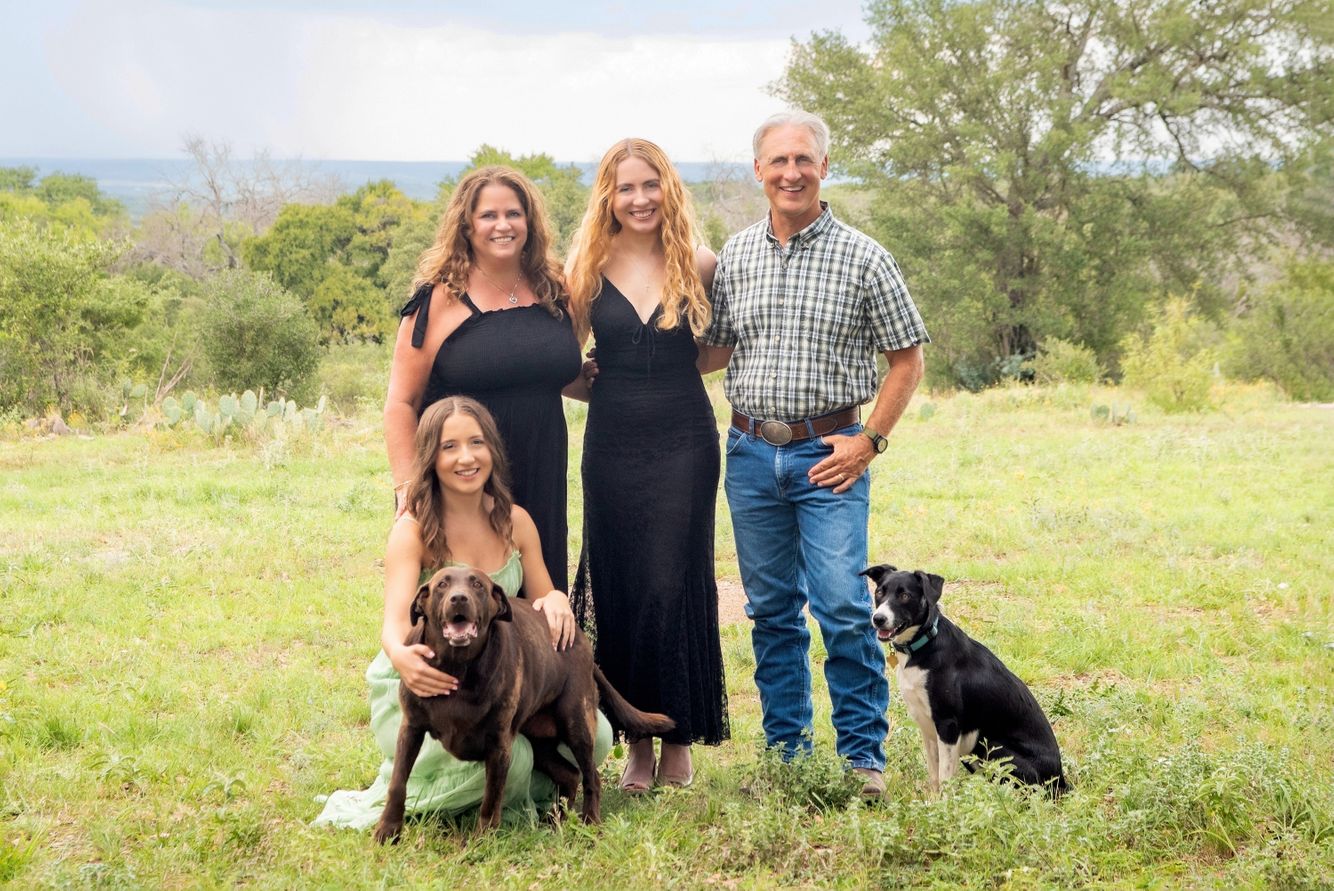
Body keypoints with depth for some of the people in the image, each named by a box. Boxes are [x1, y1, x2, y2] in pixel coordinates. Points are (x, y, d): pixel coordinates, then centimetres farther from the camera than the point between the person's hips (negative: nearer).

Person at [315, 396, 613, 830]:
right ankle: (399, 797, -3)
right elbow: (396, 619, -27)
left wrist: (557, 600, -20)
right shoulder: (414, 529, -15)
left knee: (594, 734, -19)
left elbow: (543, 600, 7)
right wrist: (400, 656, -53)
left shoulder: (515, 521, 1)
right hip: (419, 689, -5)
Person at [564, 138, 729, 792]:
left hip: (684, 443, -1)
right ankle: (637, 739, 14)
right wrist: (607, 389, -10)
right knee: (618, 587, 3)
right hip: (613, 445, 1)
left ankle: (680, 737, 10)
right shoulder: (589, 270, 1)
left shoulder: (699, 267, 1)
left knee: (674, 585, -2)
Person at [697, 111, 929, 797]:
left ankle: (864, 753, 4)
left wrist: (869, 440, -7)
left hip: (828, 454, -4)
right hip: (751, 452, 4)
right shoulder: (734, 256, 8)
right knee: (771, 609, 10)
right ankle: (785, 750, 20)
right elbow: (714, 352, 17)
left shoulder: (862, 258, -3)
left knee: (843, 607, -8)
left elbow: (907, 360, 1)